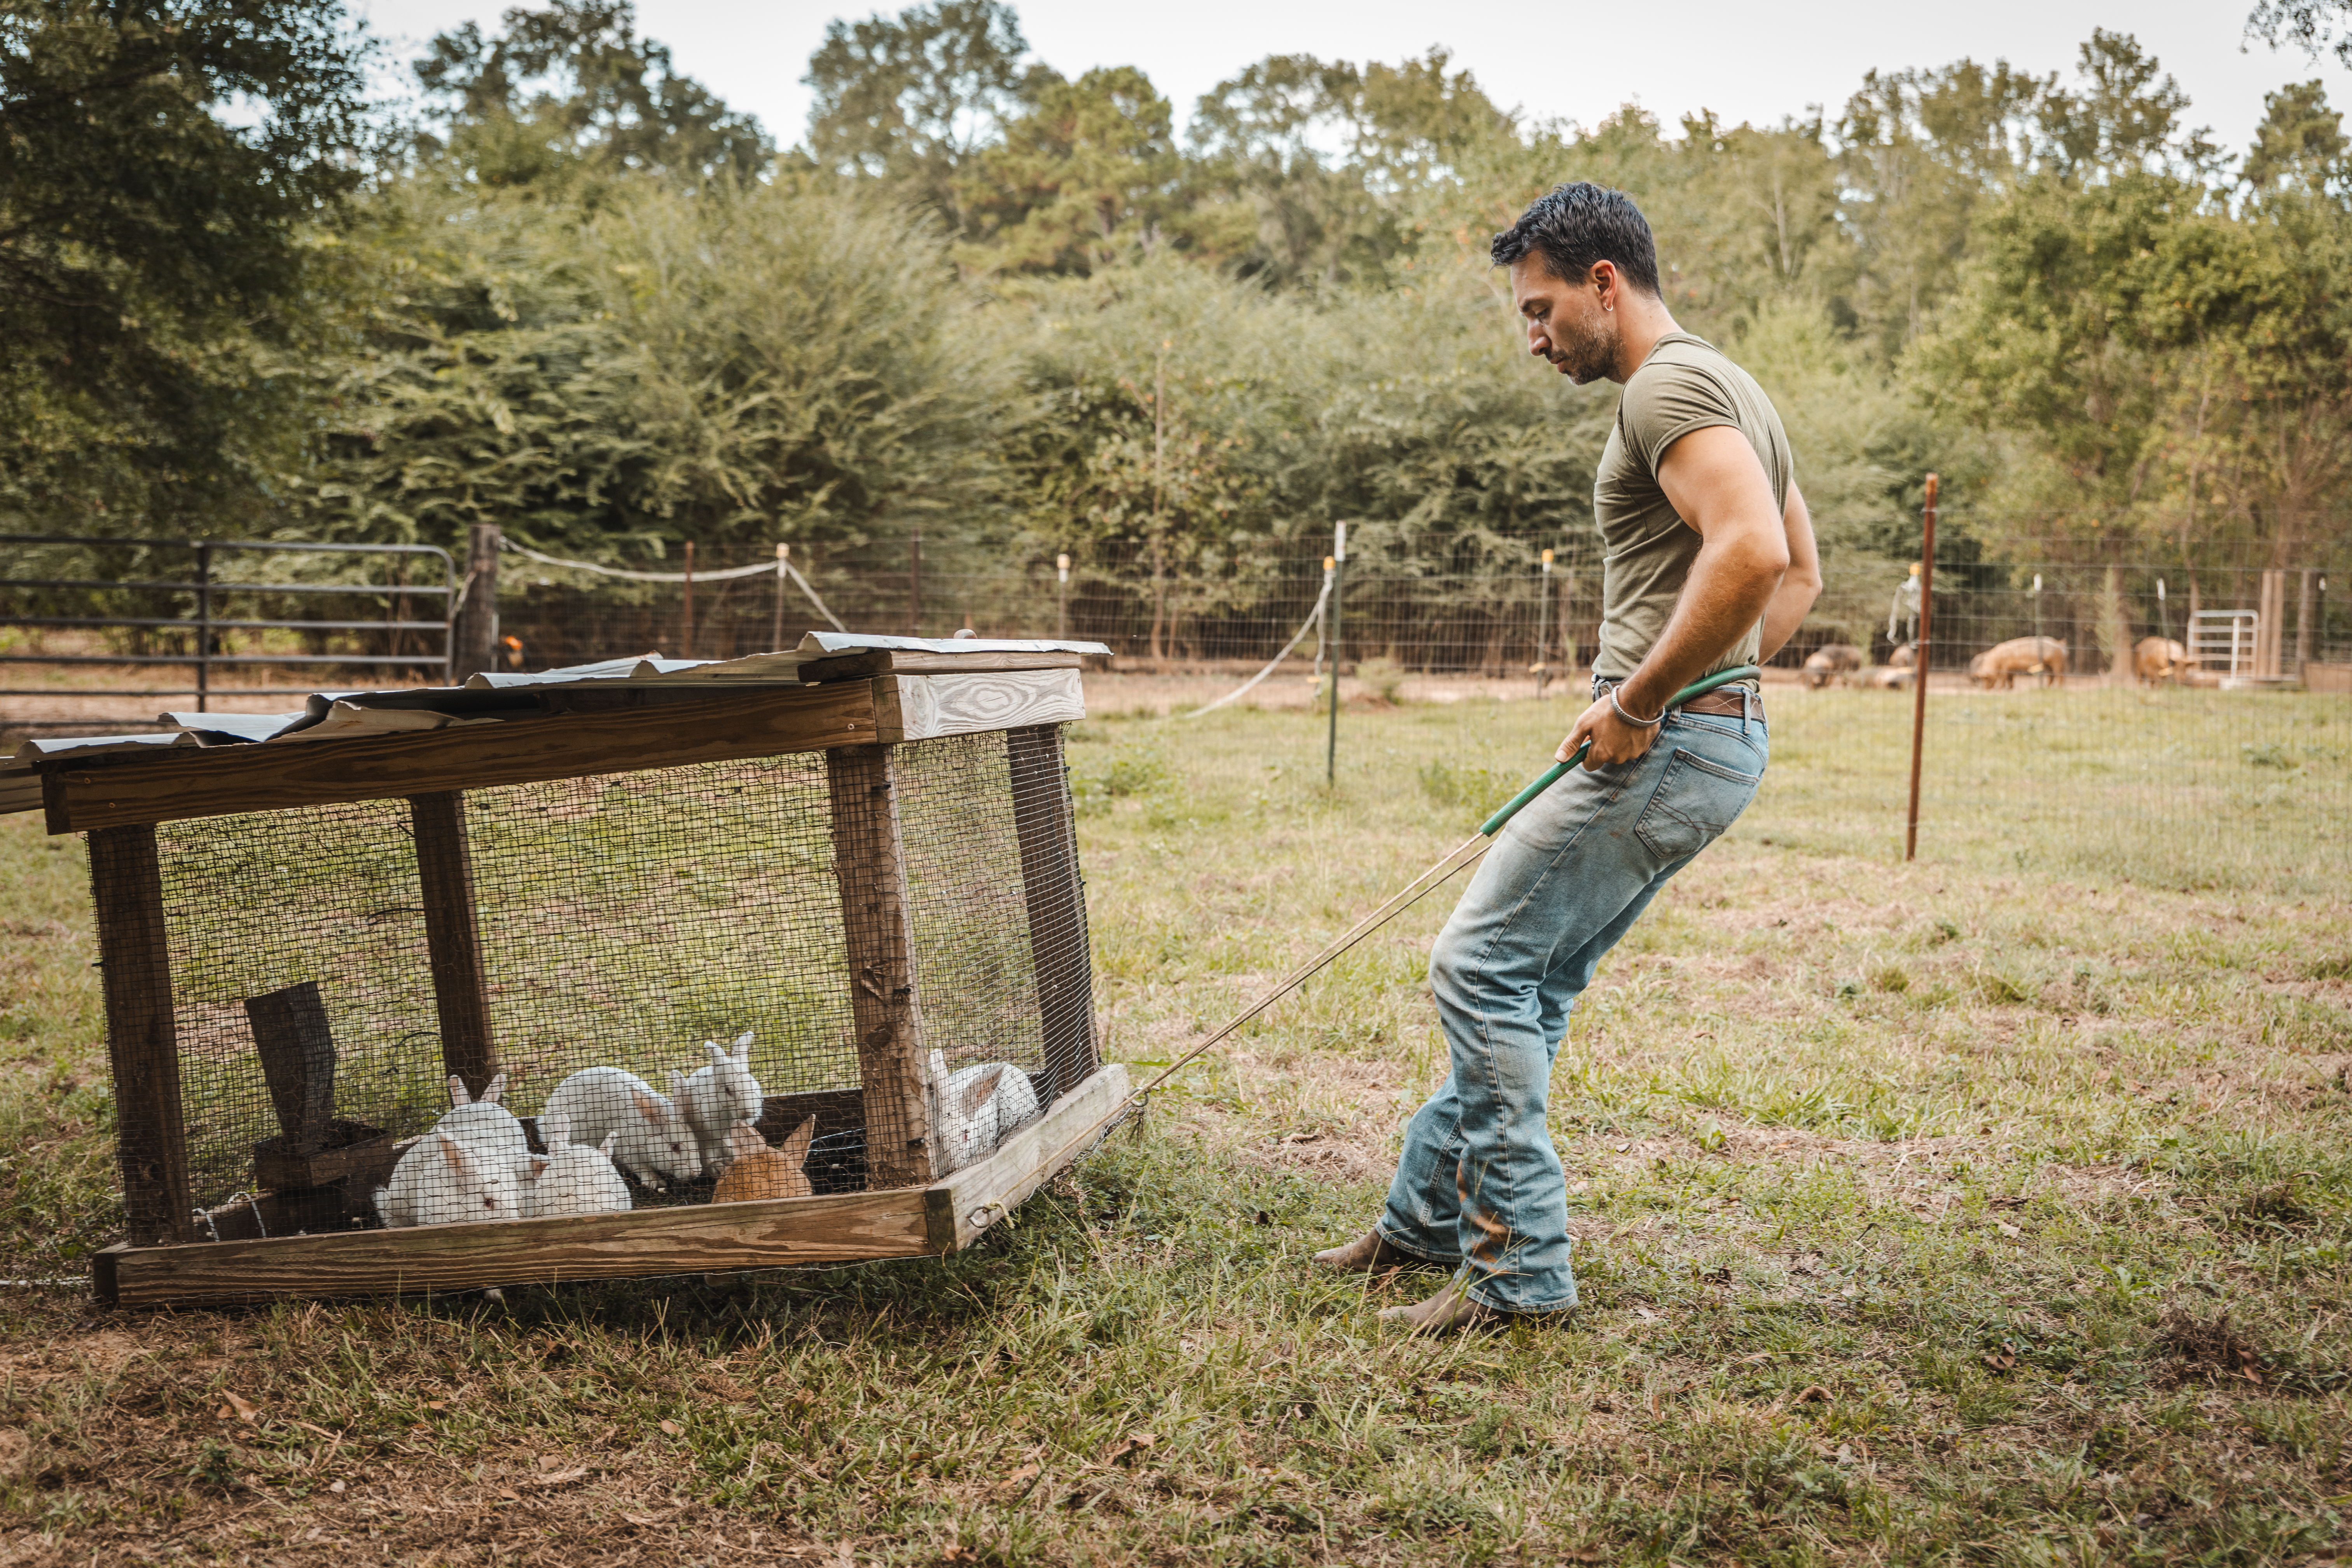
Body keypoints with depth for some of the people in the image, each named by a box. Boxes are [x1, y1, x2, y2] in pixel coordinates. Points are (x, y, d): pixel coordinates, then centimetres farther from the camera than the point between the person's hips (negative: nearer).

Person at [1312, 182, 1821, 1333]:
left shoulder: (1670, 387, -13)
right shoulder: (1725, 389, 21)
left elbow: (1751, 554, -29)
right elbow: (1801, 572, 26)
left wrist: (1638, 698, -21)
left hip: (1664, 749, -11)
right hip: (1716, 741, 11)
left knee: (1481, 965, -6)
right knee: (1528, 979, 15)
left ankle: (1519, 1269, 1)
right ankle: (1426, 1218, 25)